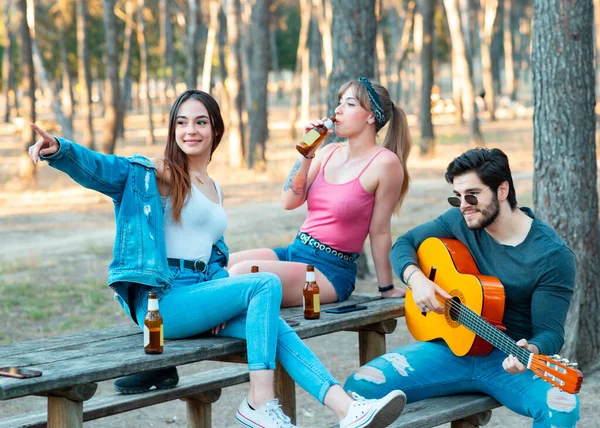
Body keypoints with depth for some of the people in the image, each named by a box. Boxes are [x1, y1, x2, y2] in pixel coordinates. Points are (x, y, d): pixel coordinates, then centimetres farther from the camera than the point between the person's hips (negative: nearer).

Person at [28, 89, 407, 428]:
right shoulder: (159, 175, -1)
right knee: (266, 283, -22)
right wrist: (58, 149, -38)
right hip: (161, 301, -6)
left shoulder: (215, 191, 21)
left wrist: (223, 300, 3)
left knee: (276, 327, -17)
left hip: (198, 295, 6)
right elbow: (103, 168, -18)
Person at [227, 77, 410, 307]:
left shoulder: (384, 163, -10)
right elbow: (290, 201, 4)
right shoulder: (329, 153, 10)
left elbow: (379, 231, -6)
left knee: (240, 273, -26)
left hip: (330, 271, -7)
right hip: (294, 251, 7)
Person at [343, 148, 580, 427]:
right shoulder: (461, 221, 1)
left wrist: (530, 352, -37)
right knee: (360, 386, -19)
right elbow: (404, 244, 12)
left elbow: (550, 330, -13)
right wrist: (416, 278, -10)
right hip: (451, 346, 3)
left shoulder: (553, 256, -12)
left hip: (510, 358, -3)